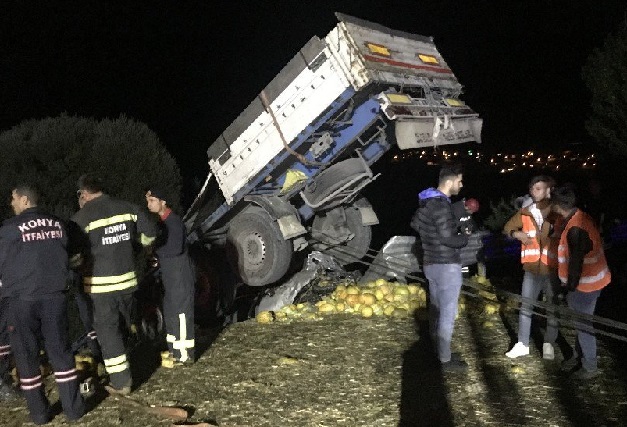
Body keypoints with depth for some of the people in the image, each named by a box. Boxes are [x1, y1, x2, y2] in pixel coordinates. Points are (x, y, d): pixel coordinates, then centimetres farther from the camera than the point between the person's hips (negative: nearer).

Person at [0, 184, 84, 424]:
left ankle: (39, 412, 14)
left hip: (22, 299, -3)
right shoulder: (57, 224, 4)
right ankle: (73, 407, 14)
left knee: (26, 355, 9)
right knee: (60, 351, 11)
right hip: (54, 295, 4)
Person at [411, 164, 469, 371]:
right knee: (448, 313, -2)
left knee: (436, 309, 17)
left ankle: (437, 351, 27)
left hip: (431, 263, 10)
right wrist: (464, 238, -5)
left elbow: (415, 223, 24)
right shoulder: (441, 205, -21)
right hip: (447, 265, -10)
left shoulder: (427, 202, 9)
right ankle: (445, 359, 5)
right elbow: (448, 238, -23)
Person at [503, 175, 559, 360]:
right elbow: (507, 227, 13)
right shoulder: (524, 212, 4)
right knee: (525, 307, 7)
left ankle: (549, 344, 25)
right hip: (532, 269, 3)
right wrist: (516, 233, -7)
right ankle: (522, 344, 17)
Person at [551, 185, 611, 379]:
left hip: (585, 283, -9)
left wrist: (570, 287, -14)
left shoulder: (575, 230, -28)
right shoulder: (581, 217, 2)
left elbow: (576, 263, -24)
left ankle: (590, 367, 16)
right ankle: (578, 355, 36)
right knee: (580, 321, 21)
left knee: (582, 323, 3)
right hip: (589, 279, 9)